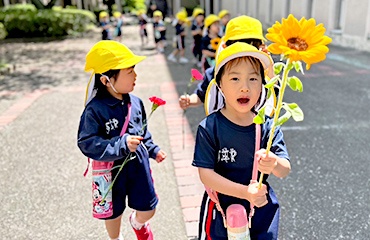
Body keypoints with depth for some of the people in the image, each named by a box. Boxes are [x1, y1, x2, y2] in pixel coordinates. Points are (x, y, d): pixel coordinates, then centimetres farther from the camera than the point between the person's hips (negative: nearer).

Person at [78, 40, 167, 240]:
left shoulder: (135, 102, -5)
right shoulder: (95, 109, -22)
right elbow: (87, 143, -23)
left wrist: (153, 150, 9)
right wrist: (121, 145, -30)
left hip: (139, 165, 4)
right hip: (112, 170, -4)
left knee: (147, 210, 14)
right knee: (113, 213, 19)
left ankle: (137, 223, 52)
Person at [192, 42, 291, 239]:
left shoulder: (268, 126, -11)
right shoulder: (210, 127, -18)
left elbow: (285, 170, -12)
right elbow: (205, 174, -19)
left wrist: (274, 165, -36)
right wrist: (245, 192, -28)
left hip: (262, 206, 3)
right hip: (221, 207, -2)